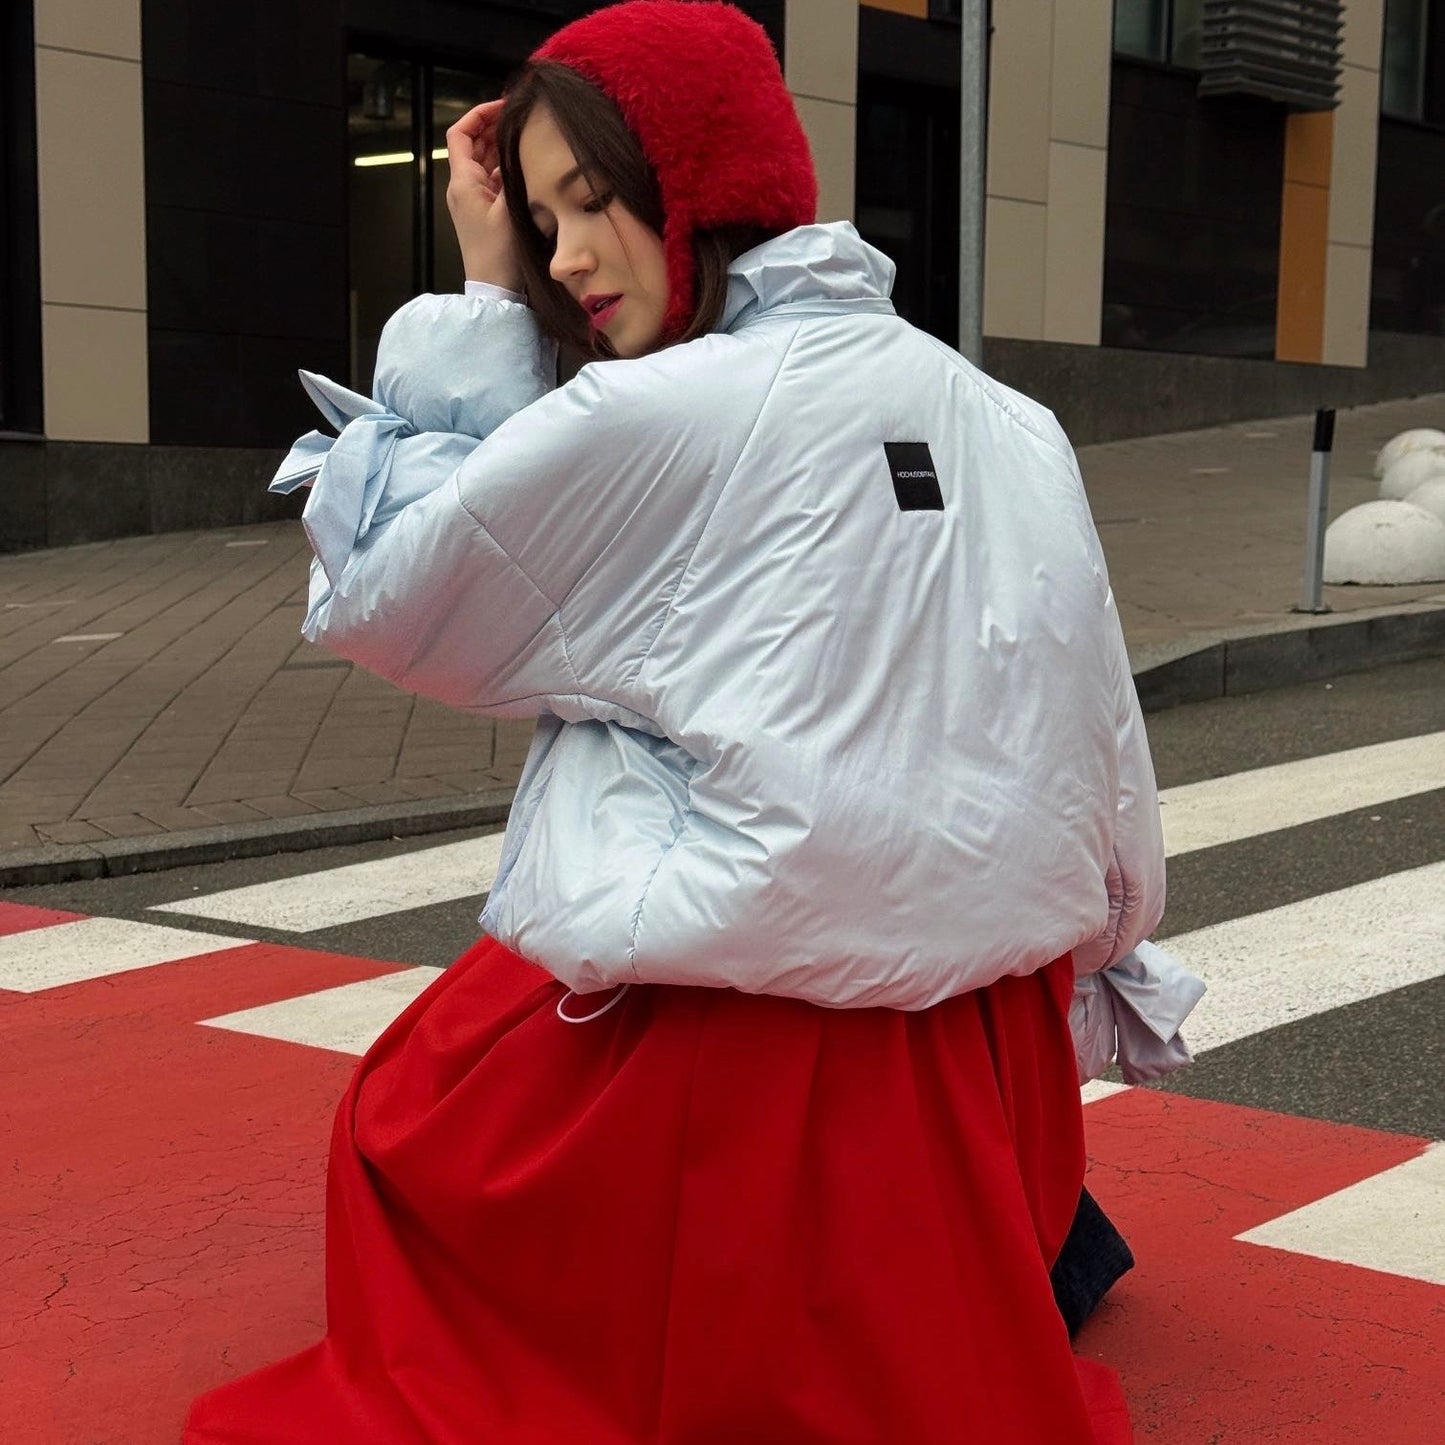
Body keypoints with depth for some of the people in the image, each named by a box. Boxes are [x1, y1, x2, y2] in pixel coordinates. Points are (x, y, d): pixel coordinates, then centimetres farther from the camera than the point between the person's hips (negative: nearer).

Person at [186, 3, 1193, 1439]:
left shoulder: (646, 422, -14)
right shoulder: (1012, 426, 5)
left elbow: (377, 594, 0)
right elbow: (1106, 744, 11)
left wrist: (482, 304, 4)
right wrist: (1085, 951, 26)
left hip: (719, 1075, -6)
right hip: (985, 1063, 6)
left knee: (408, 1114, 17)